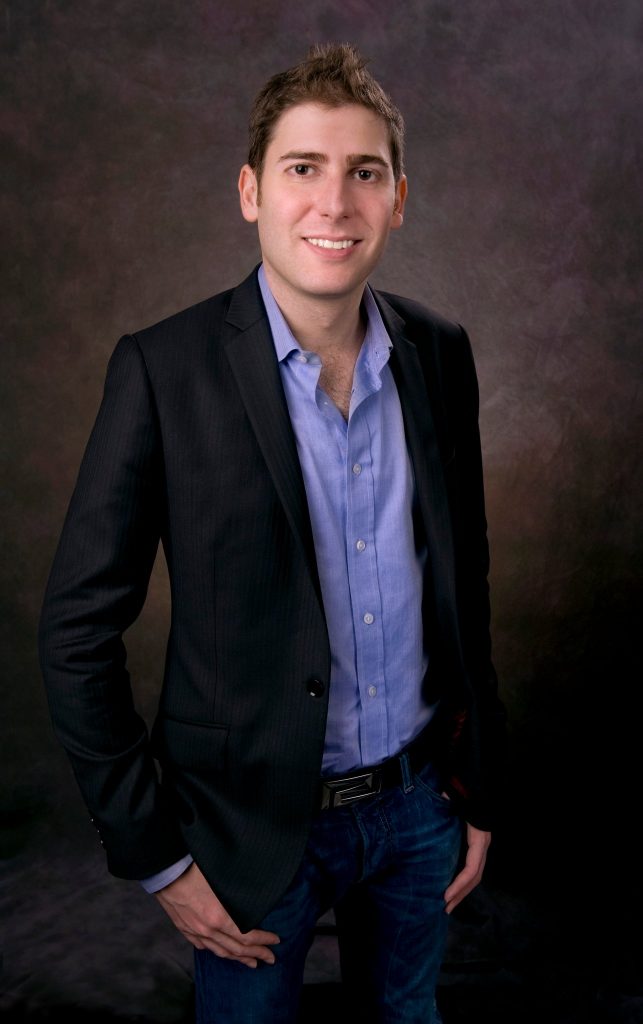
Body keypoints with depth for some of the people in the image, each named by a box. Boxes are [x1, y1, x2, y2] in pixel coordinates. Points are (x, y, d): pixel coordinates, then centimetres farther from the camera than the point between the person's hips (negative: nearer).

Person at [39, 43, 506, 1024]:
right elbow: (77, 633, -13)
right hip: (254, 820, -3)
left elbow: (465, 578, 5)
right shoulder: (165, 369, -17)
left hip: (416, 800, 4)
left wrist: (479, 788, 8)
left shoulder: (439, 353, -4)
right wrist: (157, 854, -10)